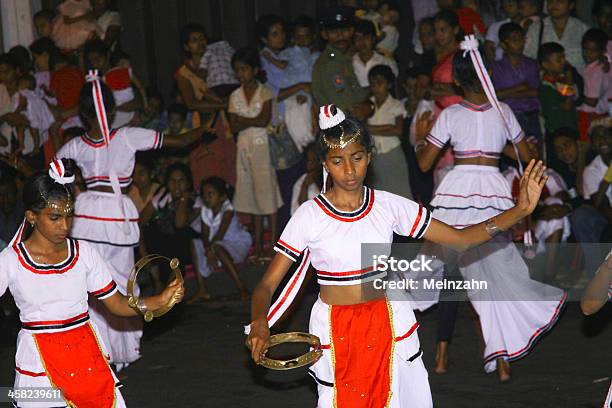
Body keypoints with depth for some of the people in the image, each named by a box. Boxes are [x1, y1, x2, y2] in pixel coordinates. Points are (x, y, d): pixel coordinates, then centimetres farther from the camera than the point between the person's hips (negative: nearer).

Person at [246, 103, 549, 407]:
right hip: (336, 332, -2)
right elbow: (267, 284, -11)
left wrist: (521, 210, -12)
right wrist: (259, 323, -33)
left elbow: (461, 239, -1)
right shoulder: (309, 216, -10)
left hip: (389, 323, 2)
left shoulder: (388, 206, -3)